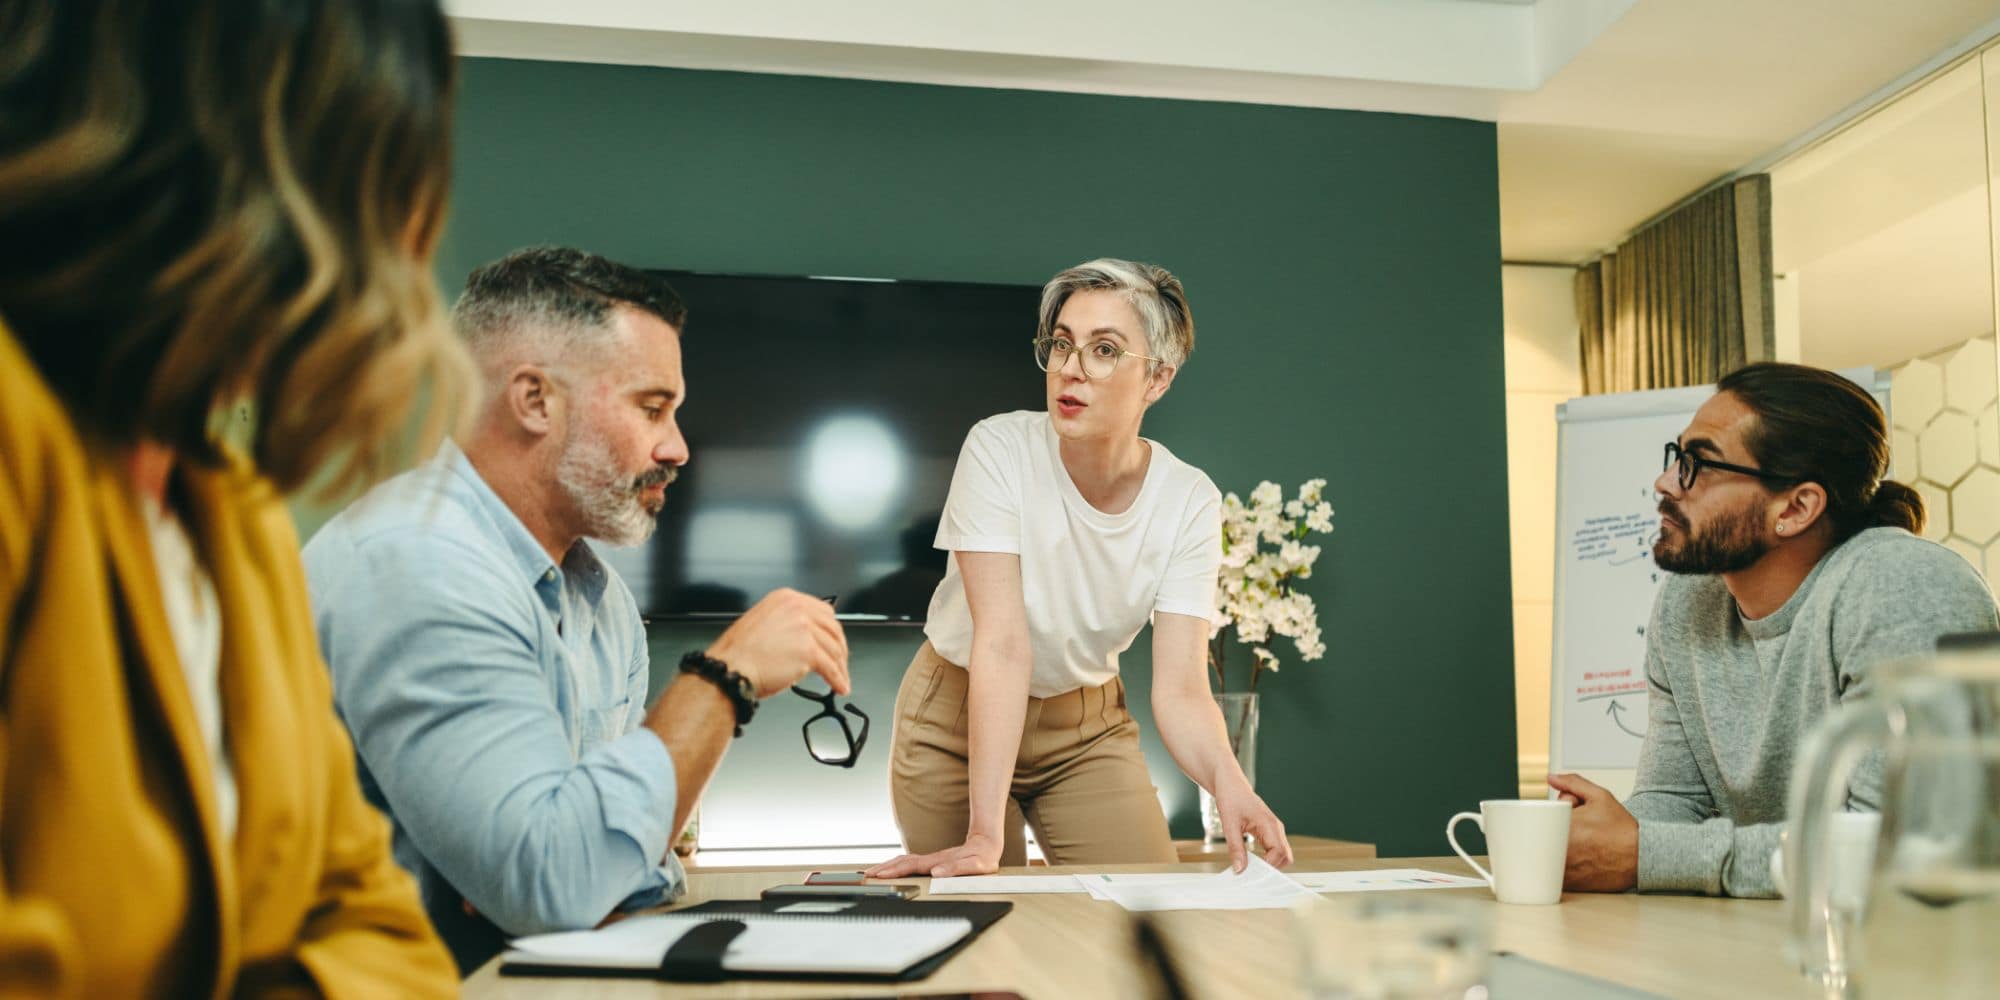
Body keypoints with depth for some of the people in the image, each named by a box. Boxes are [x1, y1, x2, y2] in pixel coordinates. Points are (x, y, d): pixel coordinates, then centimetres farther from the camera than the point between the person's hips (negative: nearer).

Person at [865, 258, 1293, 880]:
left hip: (1088, 723, 3)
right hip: (960, 714, -2)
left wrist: (1228, 782, -44)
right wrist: (986, 833, -38)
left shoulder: (1189, 502, -17)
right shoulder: (1000, 449, -25)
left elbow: (1180, 688, -22)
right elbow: (1003, 642, -32)